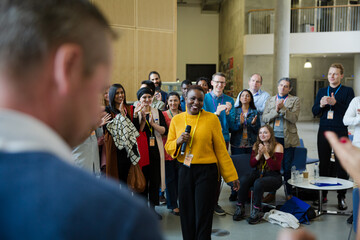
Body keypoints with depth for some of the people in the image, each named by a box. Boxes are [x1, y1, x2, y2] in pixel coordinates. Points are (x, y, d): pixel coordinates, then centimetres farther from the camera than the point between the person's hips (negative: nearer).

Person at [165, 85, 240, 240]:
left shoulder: (211, 119, -4)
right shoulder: (176, 120, 5)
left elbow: (220, 149, -1)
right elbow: (168, 147, 10)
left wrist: (231, 175, 0)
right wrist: (178, 141, -12)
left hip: (206, 171, -3)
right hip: (185, 171, 3)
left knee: (203, 215, 2)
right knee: (186, 215, 10)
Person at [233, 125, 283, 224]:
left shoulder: (278, 146, -5)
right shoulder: (256, 145, 10)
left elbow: (276, 167, -13)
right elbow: (252, 164, 6)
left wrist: (265, 153, -20)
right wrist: (259, 155, -12)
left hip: (273, 176, -4)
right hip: (258, 173, 4)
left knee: (258, 183, -35)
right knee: (243, 179, -26)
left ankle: (257, 211, -18)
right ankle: (240, 207, -14)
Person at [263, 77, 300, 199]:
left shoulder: (295, 100, 4)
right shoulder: (270, 100, 12)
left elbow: (294, 118, -9)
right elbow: (264, 118, 2)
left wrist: (282, 108, -19)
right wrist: (276, 111, -13)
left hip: (287, 139, -2)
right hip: (272, 138, 3)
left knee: (287, 167, 2)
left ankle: (289, 193, 17)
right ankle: (272, 192, 19)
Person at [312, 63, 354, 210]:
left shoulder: (347, 91, 2)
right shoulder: (321, 91, 15)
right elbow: (314, 111, 10)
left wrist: (335, 103, -19)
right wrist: (321, 104, -10)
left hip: (340, 133, -3)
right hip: (324, 132, 4)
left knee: (341, 166, -1)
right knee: (323, 164, 7)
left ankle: (341, 197, 7)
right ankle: (323, 194, 17)